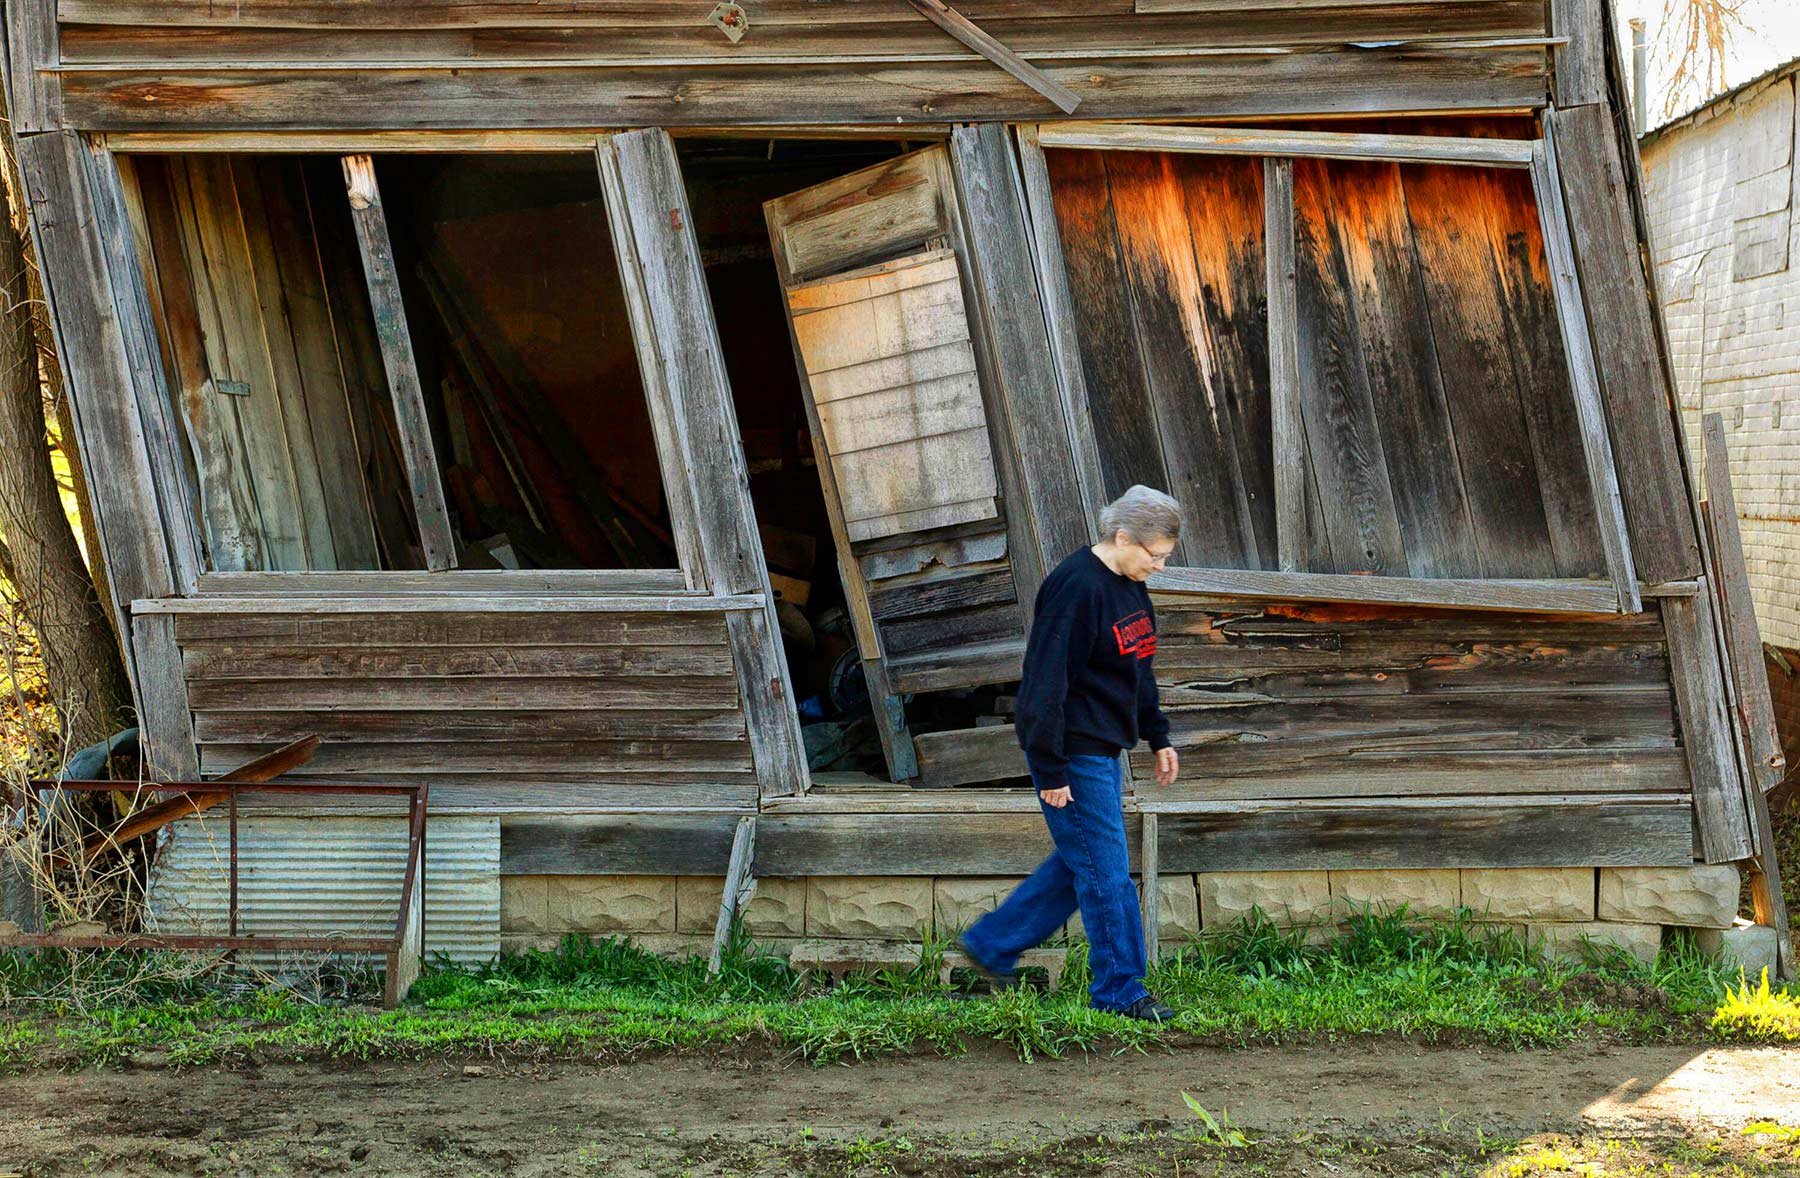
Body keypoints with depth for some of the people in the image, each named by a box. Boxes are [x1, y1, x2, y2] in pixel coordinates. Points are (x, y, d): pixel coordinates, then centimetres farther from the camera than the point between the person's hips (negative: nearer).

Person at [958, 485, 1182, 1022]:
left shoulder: (1129, 585, 10)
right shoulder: (1076, 588, -21)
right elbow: (1048, 682, -22)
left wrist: (1158, 737, 23)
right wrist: (1052, 771, -21)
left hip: (1102, 750, 10)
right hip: (1074, 754, -10)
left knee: (1079, 862, 15)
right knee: (1106, 872, -3)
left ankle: (990, 945, 25)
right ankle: (1120, 991, 8)